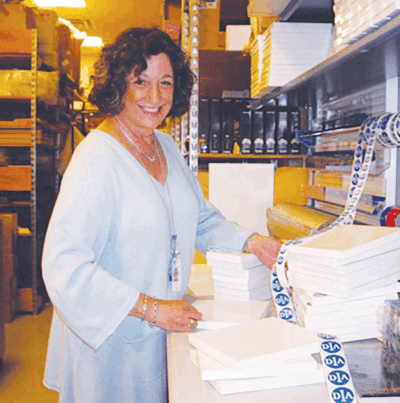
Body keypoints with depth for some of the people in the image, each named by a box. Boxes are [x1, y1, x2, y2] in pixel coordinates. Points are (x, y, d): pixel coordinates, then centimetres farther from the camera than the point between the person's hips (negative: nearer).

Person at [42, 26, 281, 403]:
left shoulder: (167, 147, 5)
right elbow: (64, 266, -27)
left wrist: (250, 241, -1)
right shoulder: (97, 158, -22)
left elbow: (201, 218, 16)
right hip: (109, 339, -7)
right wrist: (152, 309, -25)